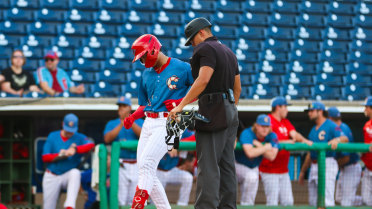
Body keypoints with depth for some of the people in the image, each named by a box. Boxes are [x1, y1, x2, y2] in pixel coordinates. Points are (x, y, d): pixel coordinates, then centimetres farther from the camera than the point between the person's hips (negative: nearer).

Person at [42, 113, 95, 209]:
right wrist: (60, 155, -18)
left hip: (68, 176, -2)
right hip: (52, 176, 2)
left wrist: (75, 149, -38)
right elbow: (45, 157, -1)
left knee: (75, 172, -36)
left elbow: (91, 145, -23)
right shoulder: (52, 136, 4)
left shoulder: (79, 138, -1)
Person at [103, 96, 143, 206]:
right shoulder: (112, 124, 14)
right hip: (120, 166, 0)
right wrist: (121, 125, -10)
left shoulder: (139, 122, 14)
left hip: (137, 166, 1)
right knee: (120, 199, -8)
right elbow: (107, 139, -5)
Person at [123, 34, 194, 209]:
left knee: (146, 163, -22)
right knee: (146, 173, 2)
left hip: (168, 123, -8)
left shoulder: (182, 68, -3)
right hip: (149, 123, 8)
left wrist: (181, 102, -14)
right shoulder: (146, 74, 17)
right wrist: (132, 117, 4)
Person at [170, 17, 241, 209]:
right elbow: (237, 88, 24)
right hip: (230, 111, 9)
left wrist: (182, 105, -24)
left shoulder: (207, 49, -9)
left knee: (208, 166, -12)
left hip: (213, 113, -9)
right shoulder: (229, 52, 20)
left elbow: (203, 80, -23)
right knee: (227, 165, 8)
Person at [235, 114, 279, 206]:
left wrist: (259, 145, -30)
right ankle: (245, 204, -23)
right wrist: (266, 147, -32)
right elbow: (250, 153, -43)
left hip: (253, 167, 6)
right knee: (251, 176, -34)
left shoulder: (272, 136, -12)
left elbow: (271, 157, -24)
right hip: (238, 164, -6)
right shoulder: (247, 133, -27)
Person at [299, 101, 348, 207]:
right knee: (313, 201, 11)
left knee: (326, 199, -16)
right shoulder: (313, 130, 21)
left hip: (327, 163, -9)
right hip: (314, 166, 9)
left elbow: (345, 139, -20)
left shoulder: (331, 126, -5)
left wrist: (337, 139, -42)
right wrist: (302, 171, 24)